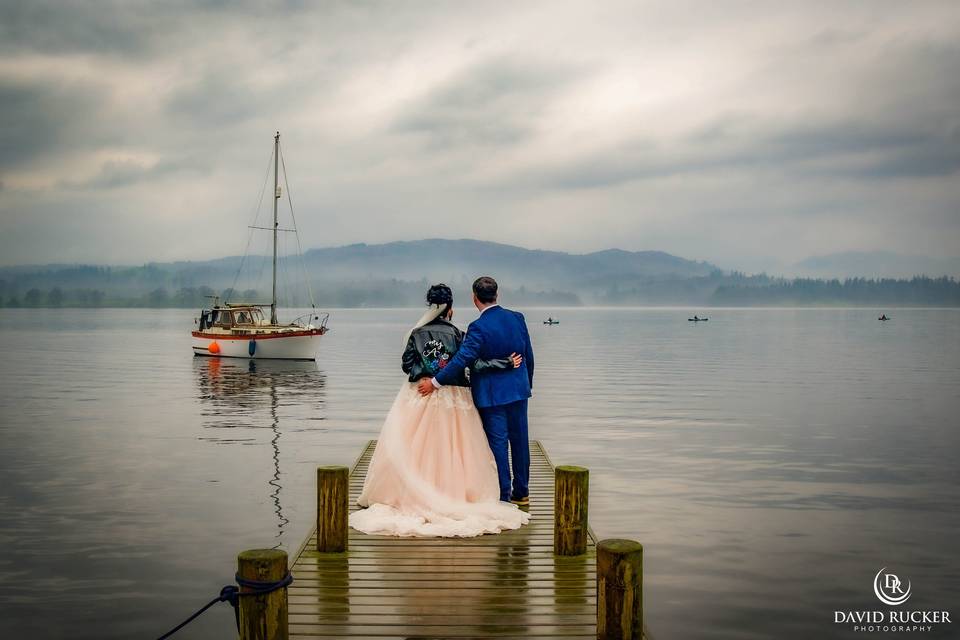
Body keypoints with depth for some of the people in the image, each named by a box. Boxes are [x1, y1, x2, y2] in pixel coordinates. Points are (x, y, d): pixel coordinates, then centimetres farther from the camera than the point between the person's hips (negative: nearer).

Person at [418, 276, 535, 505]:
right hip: (518, 390, 6)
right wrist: (528, 383, 21)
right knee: (519, 439, 14)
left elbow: (462, 360, -22)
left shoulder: (479, 327, -18)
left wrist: (435, 383, -14)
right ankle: (521, 492, 25)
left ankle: (503, 496, 9)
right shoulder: (517, 318, 1)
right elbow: (528, 355, 8)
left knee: (498, 443, 3)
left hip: (492, 394, -6)